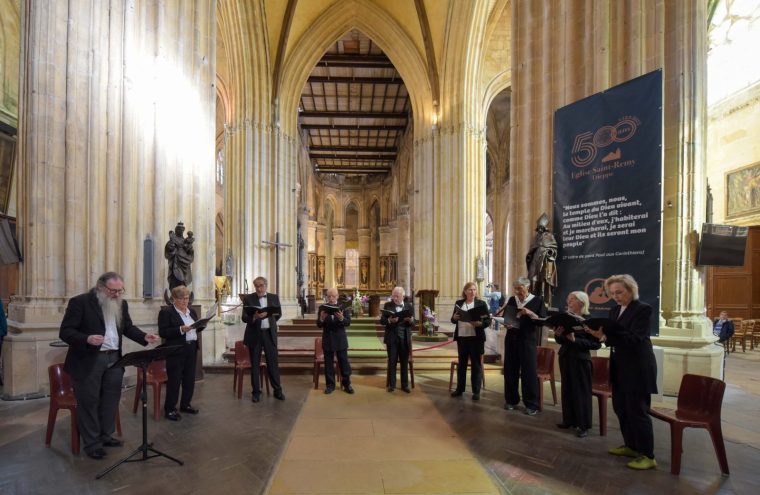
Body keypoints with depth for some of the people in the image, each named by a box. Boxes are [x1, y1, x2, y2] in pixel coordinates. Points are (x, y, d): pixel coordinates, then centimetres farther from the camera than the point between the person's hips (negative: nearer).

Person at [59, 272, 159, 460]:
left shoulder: (121, 304, 6)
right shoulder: (80, 302, -12)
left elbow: (128, 327, 12)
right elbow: (65, 331, -14)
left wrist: (144, 337, -6)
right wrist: (87, 339, -32)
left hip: (114, 358, 6)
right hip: (88, 361, -6)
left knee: (111, 399, 14)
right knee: (89, 401, 5)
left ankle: (105, 436, 30)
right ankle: (91, 443, 19)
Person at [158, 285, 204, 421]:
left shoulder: (192, 311, 12)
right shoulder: (166, 312, -8)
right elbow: (163, 333, -15)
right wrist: (181, 329, -26)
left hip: (192, 349, 7)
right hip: (176, 351, -6)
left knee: (190, 379, 13)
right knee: (174, 380, 1)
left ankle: (185, 404, 27)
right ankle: (169, 409, 13)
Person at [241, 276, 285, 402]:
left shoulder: (274, 297, 6)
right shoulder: (249, 298, -1)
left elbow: (279, 313, 12)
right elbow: (244, 317, -6)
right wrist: (254, 317, -24)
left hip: (269, 333, 1)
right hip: (254, 334, -1)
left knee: (273, 362, 5)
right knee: (255, 364, 6)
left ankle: (277, 390, 15)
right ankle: (256, 392, 18)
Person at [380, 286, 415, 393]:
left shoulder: (409, 306, 2)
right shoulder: (388, 305, 0)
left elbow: (413, 324, 0)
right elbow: (382, 321, -3)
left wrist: (410, 320, -23)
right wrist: (390, 320, -23)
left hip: (405, 338, 1)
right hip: (392, 338, -1)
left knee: (404, 362, 9)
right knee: (392, 362, 7)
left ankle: (405, 385, 21)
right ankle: (391, 384, 19)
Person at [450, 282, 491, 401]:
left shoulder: (481, 303, -2)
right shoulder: (458, 303, 7)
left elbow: (488, 320, -4)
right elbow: (453, 320, 12)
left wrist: (480, 323, -22)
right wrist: (454, 317, -11)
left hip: (476, 338, -3)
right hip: (461, 337, 3)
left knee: (476, 364, 4)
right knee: (461, 363, 12)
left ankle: (476, 391, 14)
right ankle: (459, 388, 24)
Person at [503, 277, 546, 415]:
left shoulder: (538, 300, -2)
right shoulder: (512, 300, 8)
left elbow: (542, 322, -6)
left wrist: (530, 313, -21)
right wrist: (506, 324, -7)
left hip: (528, 340, -4)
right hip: (511, 339, 4)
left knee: (529, 372, -1)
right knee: (510, 370, 7)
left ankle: (532, 404, 10)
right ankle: (511, 400, 21)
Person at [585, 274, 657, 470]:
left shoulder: (643, 309, -13)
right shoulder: (614, 310, 10)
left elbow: (634, 338, -24)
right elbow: (610, 335, 8)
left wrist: (604, 336, -33)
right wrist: (597, 333, -12)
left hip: (637, 368, -8)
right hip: (619, 367, 8)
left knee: (637, 410, -1)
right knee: (620, 408, 14)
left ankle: (648, 456, 12)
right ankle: (631, 446, 30)